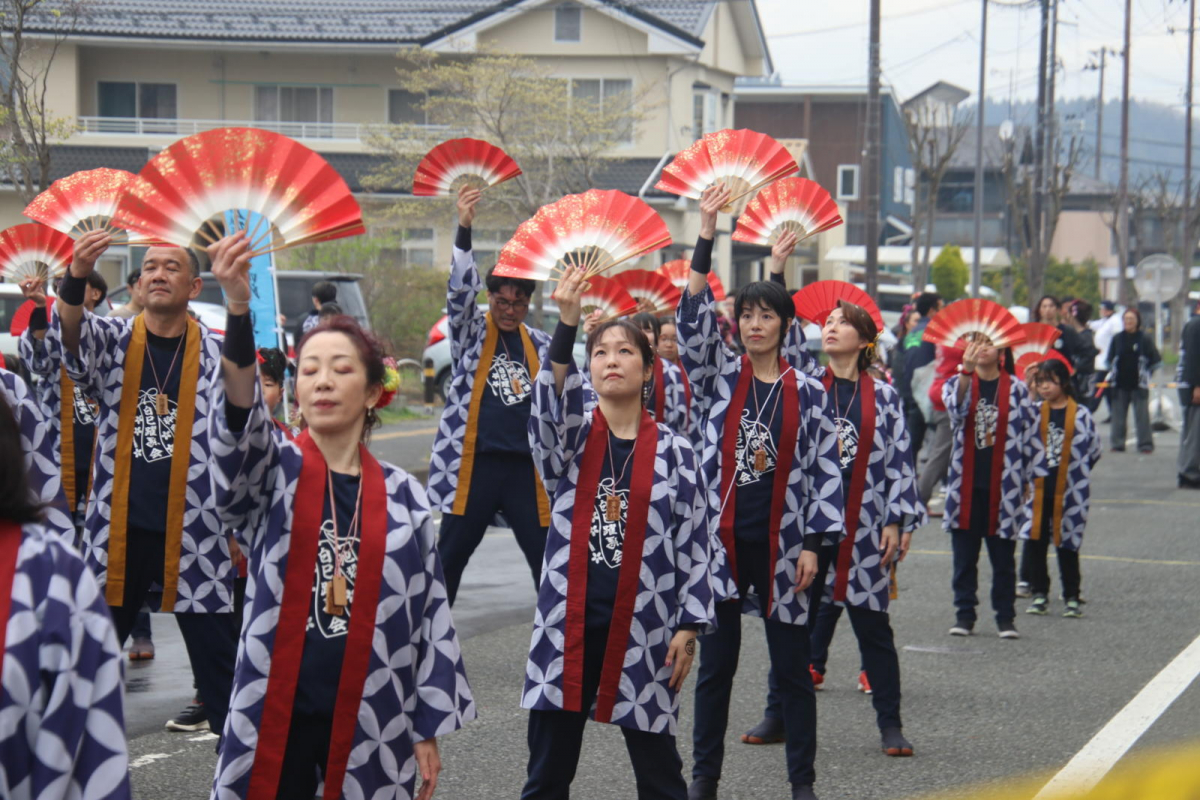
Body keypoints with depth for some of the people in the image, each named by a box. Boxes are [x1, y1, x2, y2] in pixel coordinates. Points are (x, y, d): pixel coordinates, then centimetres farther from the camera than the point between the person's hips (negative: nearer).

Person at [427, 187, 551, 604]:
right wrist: (464, 230, -30)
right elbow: (460, 291, -17)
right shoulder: (472, 330, 1)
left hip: (526, 465, 3)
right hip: (475, 464, -2)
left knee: (546, 556, 1)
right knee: (450, 556, 3)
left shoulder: (539, 344, 12)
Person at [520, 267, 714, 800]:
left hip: (642, 630, -1)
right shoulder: (570, 437, 3)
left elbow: (693, 542, 3)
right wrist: (567, 324, -34)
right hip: (568, 626, 1)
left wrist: (689, 626, -2)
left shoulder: (674, 452, 2)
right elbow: (550, 402, -21)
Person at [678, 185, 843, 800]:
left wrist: (814, 543, -6)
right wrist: (707, 233, -15)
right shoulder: (718, 378, 4)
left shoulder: (807, 392, 2)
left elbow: (825, 470, 1)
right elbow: (692, 316, -9)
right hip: (722, 541, 1)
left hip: (780, 545, -1)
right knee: (716, 665, 8)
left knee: (792, 667, 5)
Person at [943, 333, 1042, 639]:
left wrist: (1025, 478, 2)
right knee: (964, 554, 6)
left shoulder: (1016, 389, 1)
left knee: (1003, 557, 4)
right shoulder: (958, 382, 5)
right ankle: (964, 614, 15)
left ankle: (1006, 616, 13)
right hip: (967, 486, 1)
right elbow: (956, 407, -19)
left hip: (1002, 487, -1)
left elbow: (1030, 436, 5)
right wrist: (966, 371, -34)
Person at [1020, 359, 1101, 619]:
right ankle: (1039, 593, 14)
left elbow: (1093, 451, 1)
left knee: (1067, 544, 4)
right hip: (1038, 489, 3)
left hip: (1068, 491, -3)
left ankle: (1072, 597, 12)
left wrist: (1074, 475, 1)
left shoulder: (1080, 414, -5)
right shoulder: (1035, 412, 4)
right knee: (1035, 541, 3)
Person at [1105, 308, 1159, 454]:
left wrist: (1145, 374, 1)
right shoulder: (1117, 338, 7)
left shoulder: (1145, 338, -2)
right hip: (1120, 384, 3)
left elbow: (1155, 361, 2)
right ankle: (1118, 444, 11)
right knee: (1118, 415, 5)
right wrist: (1113, 373, 8)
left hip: (1139, 384, -3)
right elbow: (1110, 360, 17)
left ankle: (1145, 444, 1)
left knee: (1142, 415, -3)